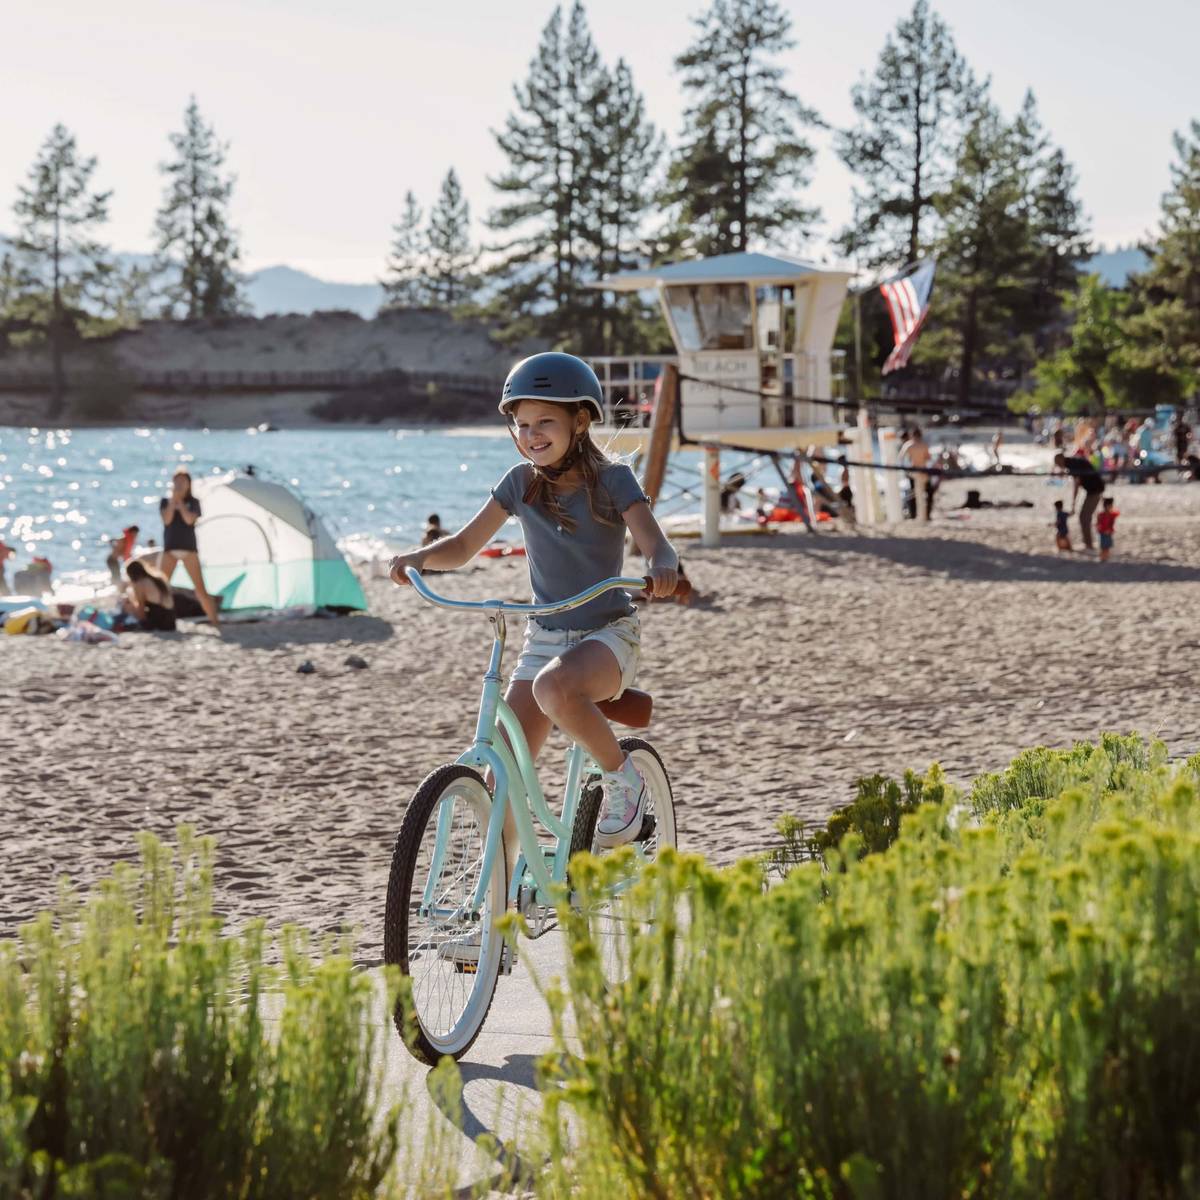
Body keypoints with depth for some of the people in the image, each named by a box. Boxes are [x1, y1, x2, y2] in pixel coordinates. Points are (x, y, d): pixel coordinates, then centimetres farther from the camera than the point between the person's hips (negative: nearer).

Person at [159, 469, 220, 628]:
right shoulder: (165, 501, 7)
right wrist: (173, 500, -13)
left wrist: (180, 501, -14)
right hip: (169, 549, 1)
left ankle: (215, 621, -4)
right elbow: (167, 520, -10)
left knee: (200, 589, -7)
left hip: (189, 549, -1)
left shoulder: (193, 502, 5)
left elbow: (189, 519, -13)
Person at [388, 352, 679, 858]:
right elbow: (464, 545, 4)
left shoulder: (611, 480, -8)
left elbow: (655, 545, -19)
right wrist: (420, 556, -17)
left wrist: (661, 568, -43)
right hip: (544, 637, 4)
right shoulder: (522, 482, 3)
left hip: (607, 633, -4)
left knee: (555, 688, -38)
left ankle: (622, 776, -13)